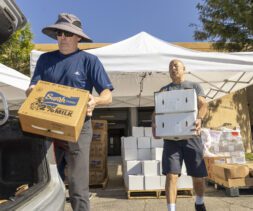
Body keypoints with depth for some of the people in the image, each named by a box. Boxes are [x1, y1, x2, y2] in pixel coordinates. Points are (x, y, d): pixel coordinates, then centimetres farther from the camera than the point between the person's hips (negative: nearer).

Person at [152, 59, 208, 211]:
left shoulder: (195, 87, 16)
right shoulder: (164, 90, 17)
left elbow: (203, 105, 1)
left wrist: (199, 119, -22)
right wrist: (154, 124, -14)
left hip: (191, 135, 0)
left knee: (199, 176, 8)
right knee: (171, 175, -10)